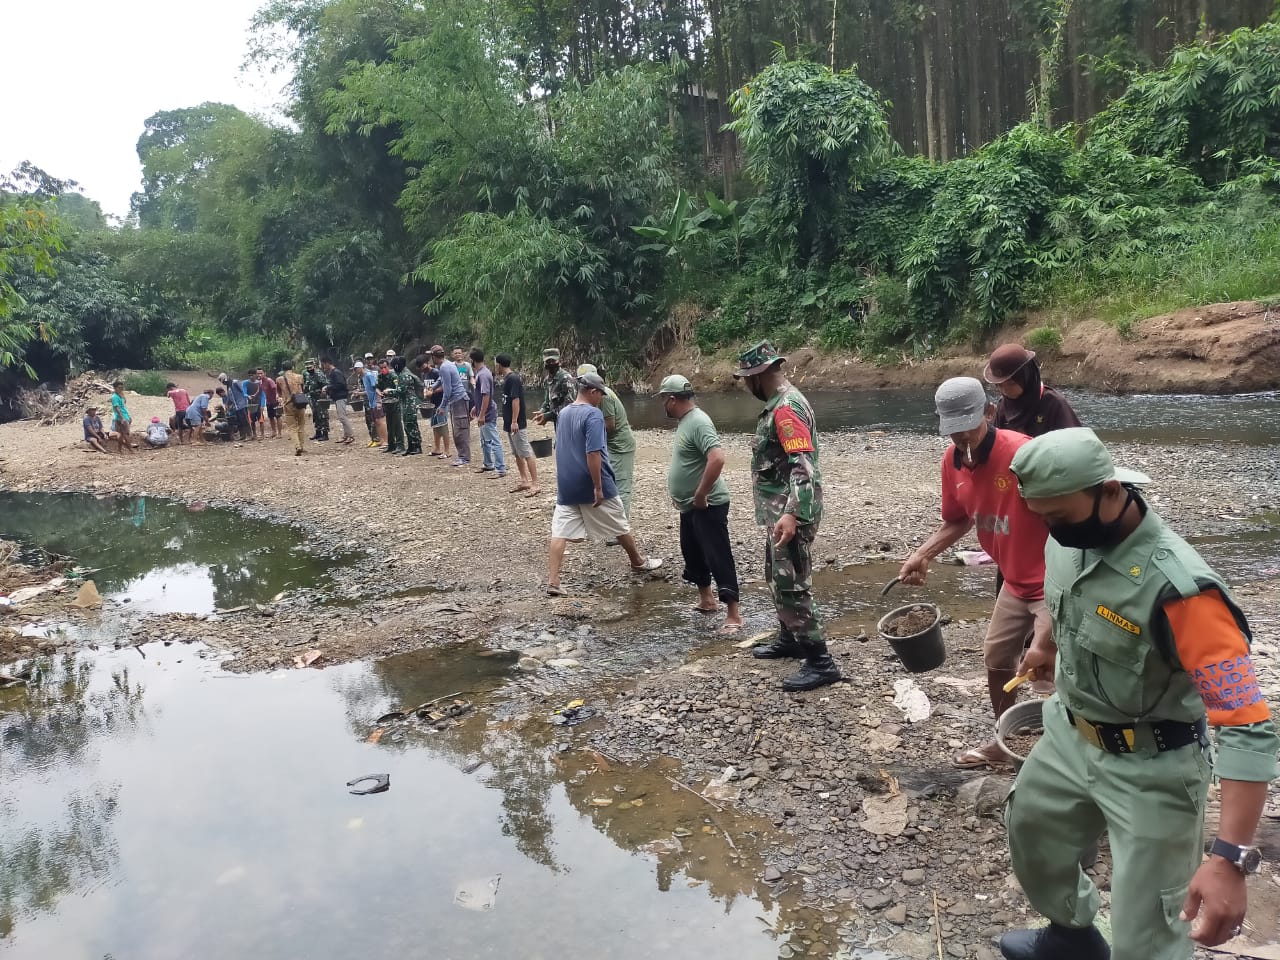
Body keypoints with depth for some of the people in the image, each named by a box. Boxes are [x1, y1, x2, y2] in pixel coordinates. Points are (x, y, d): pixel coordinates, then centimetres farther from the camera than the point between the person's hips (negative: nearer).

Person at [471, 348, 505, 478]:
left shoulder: (483, 375, -20)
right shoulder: (481, 372, 10)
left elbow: (486, 395, -24)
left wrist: (481, 415, -23)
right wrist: (476, 408, 25)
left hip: (488, 415, -11)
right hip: (484, 413, 11)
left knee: (495, 442, -8)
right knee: (484, 441, 20)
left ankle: (501, 469, -6)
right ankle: (488, 465, 32)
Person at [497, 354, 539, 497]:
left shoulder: (513, 378, -16)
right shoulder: (507, 379, 13)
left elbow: (516, 400, -22)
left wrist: (514, 422, -25)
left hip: (517, 424, -10)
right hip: (509, 424, 10)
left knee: (526, 453, -9)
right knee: (517, 454, 14)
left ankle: (535, 484, -9)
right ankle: (524, 481, 22)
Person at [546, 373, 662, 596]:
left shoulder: (563, 413, 9)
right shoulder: (593, 414, -16)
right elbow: (593, 453, -23)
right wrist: (598, 487, -21)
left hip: (566, 485, 6)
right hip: (591, 485, -6)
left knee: (560, 532, 0)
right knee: (619, 526, 14)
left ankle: (552, 582, -8)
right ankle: (638, 562, 32)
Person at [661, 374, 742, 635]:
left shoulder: (698, 422, -21)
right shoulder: (685, 421, 10)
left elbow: (717, 459, -33)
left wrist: (700, 495, -26)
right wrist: (682, 496, 19)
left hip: (707, 506, -11)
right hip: (690, 506, 11)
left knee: (718, 558, -7)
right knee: (692, 553, 21)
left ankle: (734, 615, -2)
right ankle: (707, 600, 37)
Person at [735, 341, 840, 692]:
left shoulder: (787, 407, -20)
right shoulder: (778, 404, 13)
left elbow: (804, 466, -28)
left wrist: (792, 515, -36)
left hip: (789, 513, -11)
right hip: (779, 510, 11)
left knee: (791, 586, -8)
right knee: (777, 578, 22)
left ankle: (820, 662, -2)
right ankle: (789, 638, 37)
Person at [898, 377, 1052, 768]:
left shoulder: (1022, 454, -27)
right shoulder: (952, 461, -3)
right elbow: (958, 520, 13)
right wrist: (922, 554, 0)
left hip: (1053, 582, -8)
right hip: (1014, 581, 9)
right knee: (995, 658, 19)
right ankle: (1005, 743, 40)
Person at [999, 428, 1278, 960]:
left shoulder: (1176, 587, -34)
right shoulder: (1067, 539, -9)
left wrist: (1230, 857, -41)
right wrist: (1047, 646, 35)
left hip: (1150, 768, -7)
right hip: (1070, 737, 8)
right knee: (1029, 831, 26)